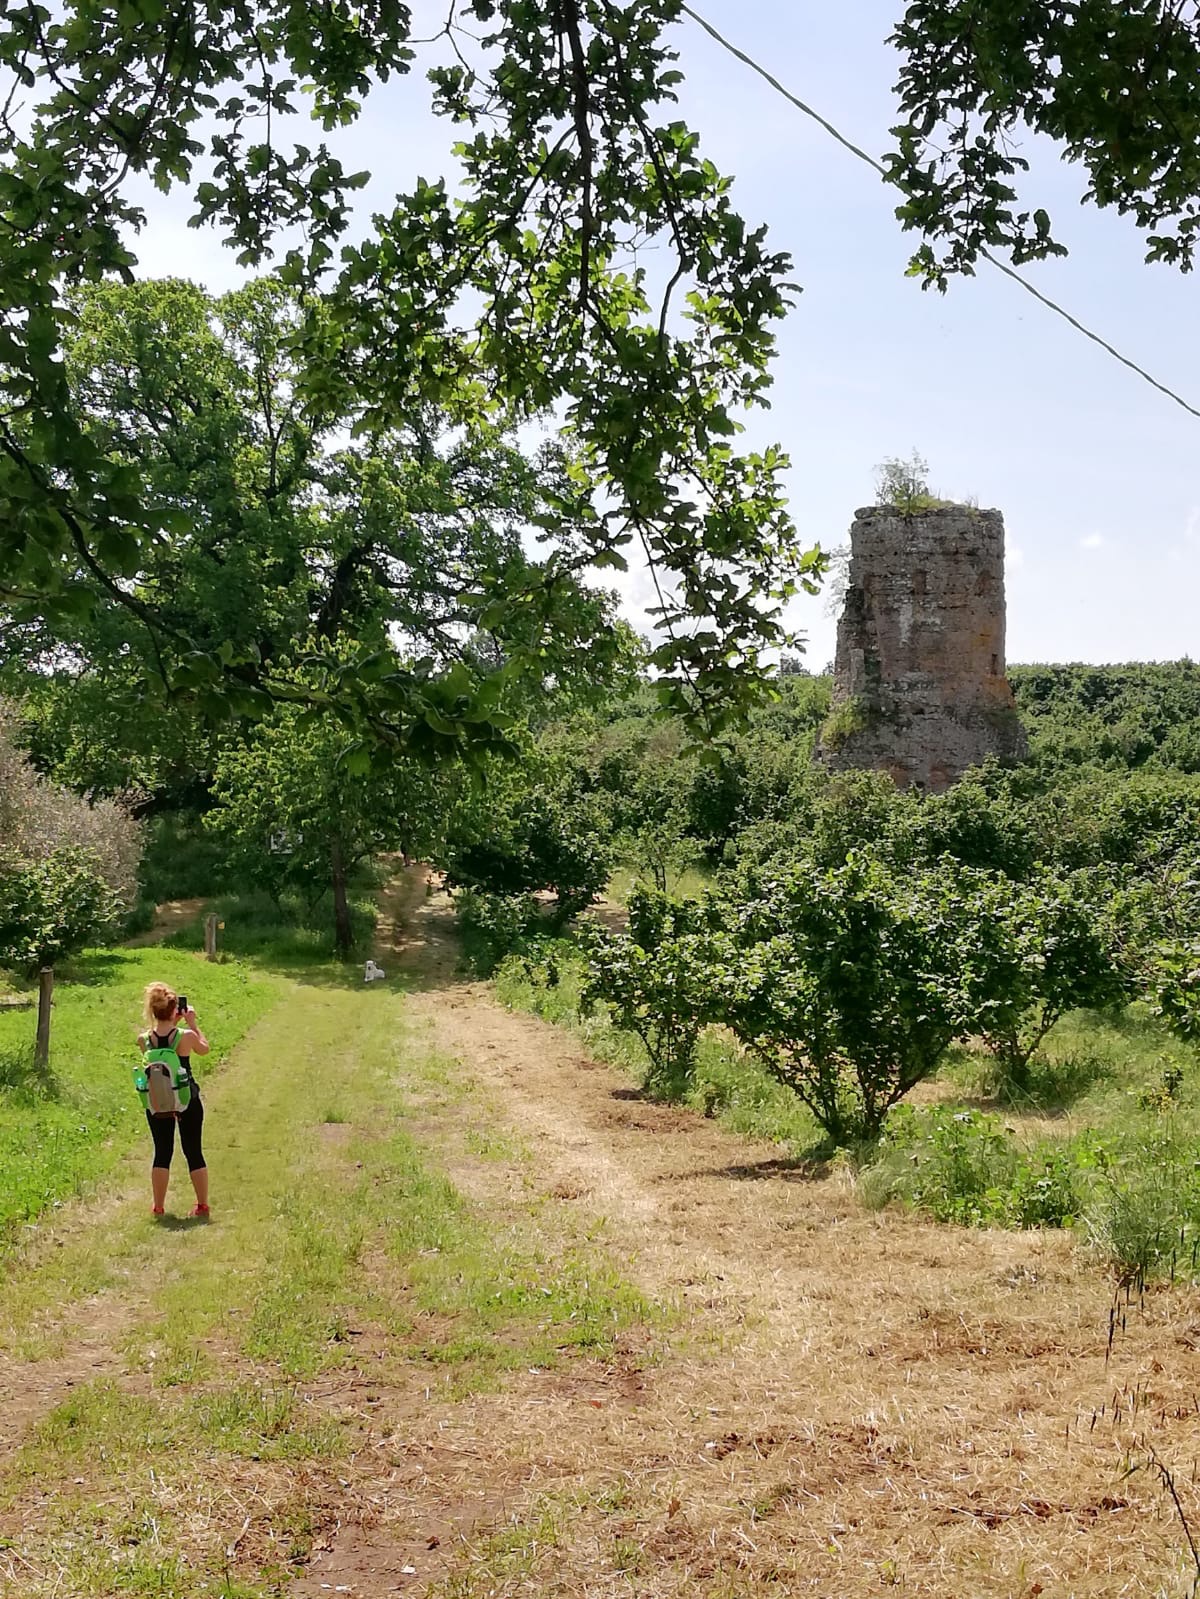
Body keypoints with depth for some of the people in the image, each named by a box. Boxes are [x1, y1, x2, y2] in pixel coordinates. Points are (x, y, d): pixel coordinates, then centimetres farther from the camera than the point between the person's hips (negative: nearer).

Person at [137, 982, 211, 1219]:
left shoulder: (144, 1040, -11)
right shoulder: (186, 1036, -18)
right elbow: (204, 1049, 2)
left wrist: (173, 1024, 6)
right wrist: (193, 1023, 2)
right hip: (187, 1101, -2)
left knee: (162, 1153, 14)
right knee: (193, 1152, 10)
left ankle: (158, 1207, 18)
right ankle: (202, 1205, 17)